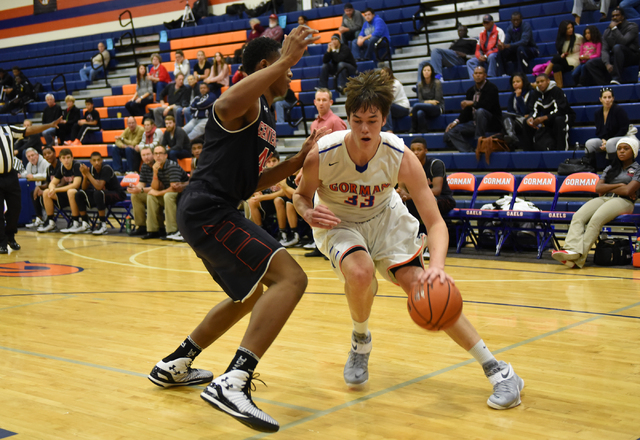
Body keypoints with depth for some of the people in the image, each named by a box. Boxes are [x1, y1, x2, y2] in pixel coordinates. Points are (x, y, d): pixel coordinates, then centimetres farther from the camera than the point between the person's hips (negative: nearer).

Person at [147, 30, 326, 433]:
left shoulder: (266, 119, 22)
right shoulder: (248, 104, -9)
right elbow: (226, 106, -36)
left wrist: (297, 161, 16)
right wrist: (285, 59, -32)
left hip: (213, 213, 11)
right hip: (209, 212, -11)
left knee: (250, 296, 28)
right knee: (290, 277, -22)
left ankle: (174, 365, 37)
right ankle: (233, 382, -29)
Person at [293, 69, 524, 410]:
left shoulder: (401, 157, -28)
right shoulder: (321, 155, -28)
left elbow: (435, 221, -28)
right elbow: (301, 196, -6)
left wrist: (437, 264, -49)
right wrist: (309, 214, -31)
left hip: (384, 218, 1)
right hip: (338, 223, -1)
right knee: (360, 272, -34)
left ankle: (497, 370, -4)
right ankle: (360, 342, 0)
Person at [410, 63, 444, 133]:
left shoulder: (437, 83, -3)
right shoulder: (420, 85, 10)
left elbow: (437, 100, -5)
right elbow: (420, 100, 6)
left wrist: (426, 102, -2)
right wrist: (429, 102, -12)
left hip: (437, 109, -4)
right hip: (425, 107, 4)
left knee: (416, 106, -29)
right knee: (420, 113, -36)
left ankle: (413, 130, -18)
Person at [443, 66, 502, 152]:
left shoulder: (491, 87, -8)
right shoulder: (471, 90, 12)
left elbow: (487, 105, -24)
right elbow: (467, 110, 12)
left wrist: (472, 103, -12)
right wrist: (456, 121, -3)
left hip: (492, 122, -6)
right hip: (475, 123, 6)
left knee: (480, 111, -39)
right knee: (450, 132, -9)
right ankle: (469, 151, -26)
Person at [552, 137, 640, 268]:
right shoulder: (610, 169, 26)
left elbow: (627, 191, -7)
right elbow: (598, 188, 11)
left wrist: (607, 189, 5)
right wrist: (618, 185, 0)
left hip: (623, 202, -5)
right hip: (603, 199, 5)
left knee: (596, 219, -35)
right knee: (578, 217, -27)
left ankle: (579, 259, -43)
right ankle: (573, 250, -48)